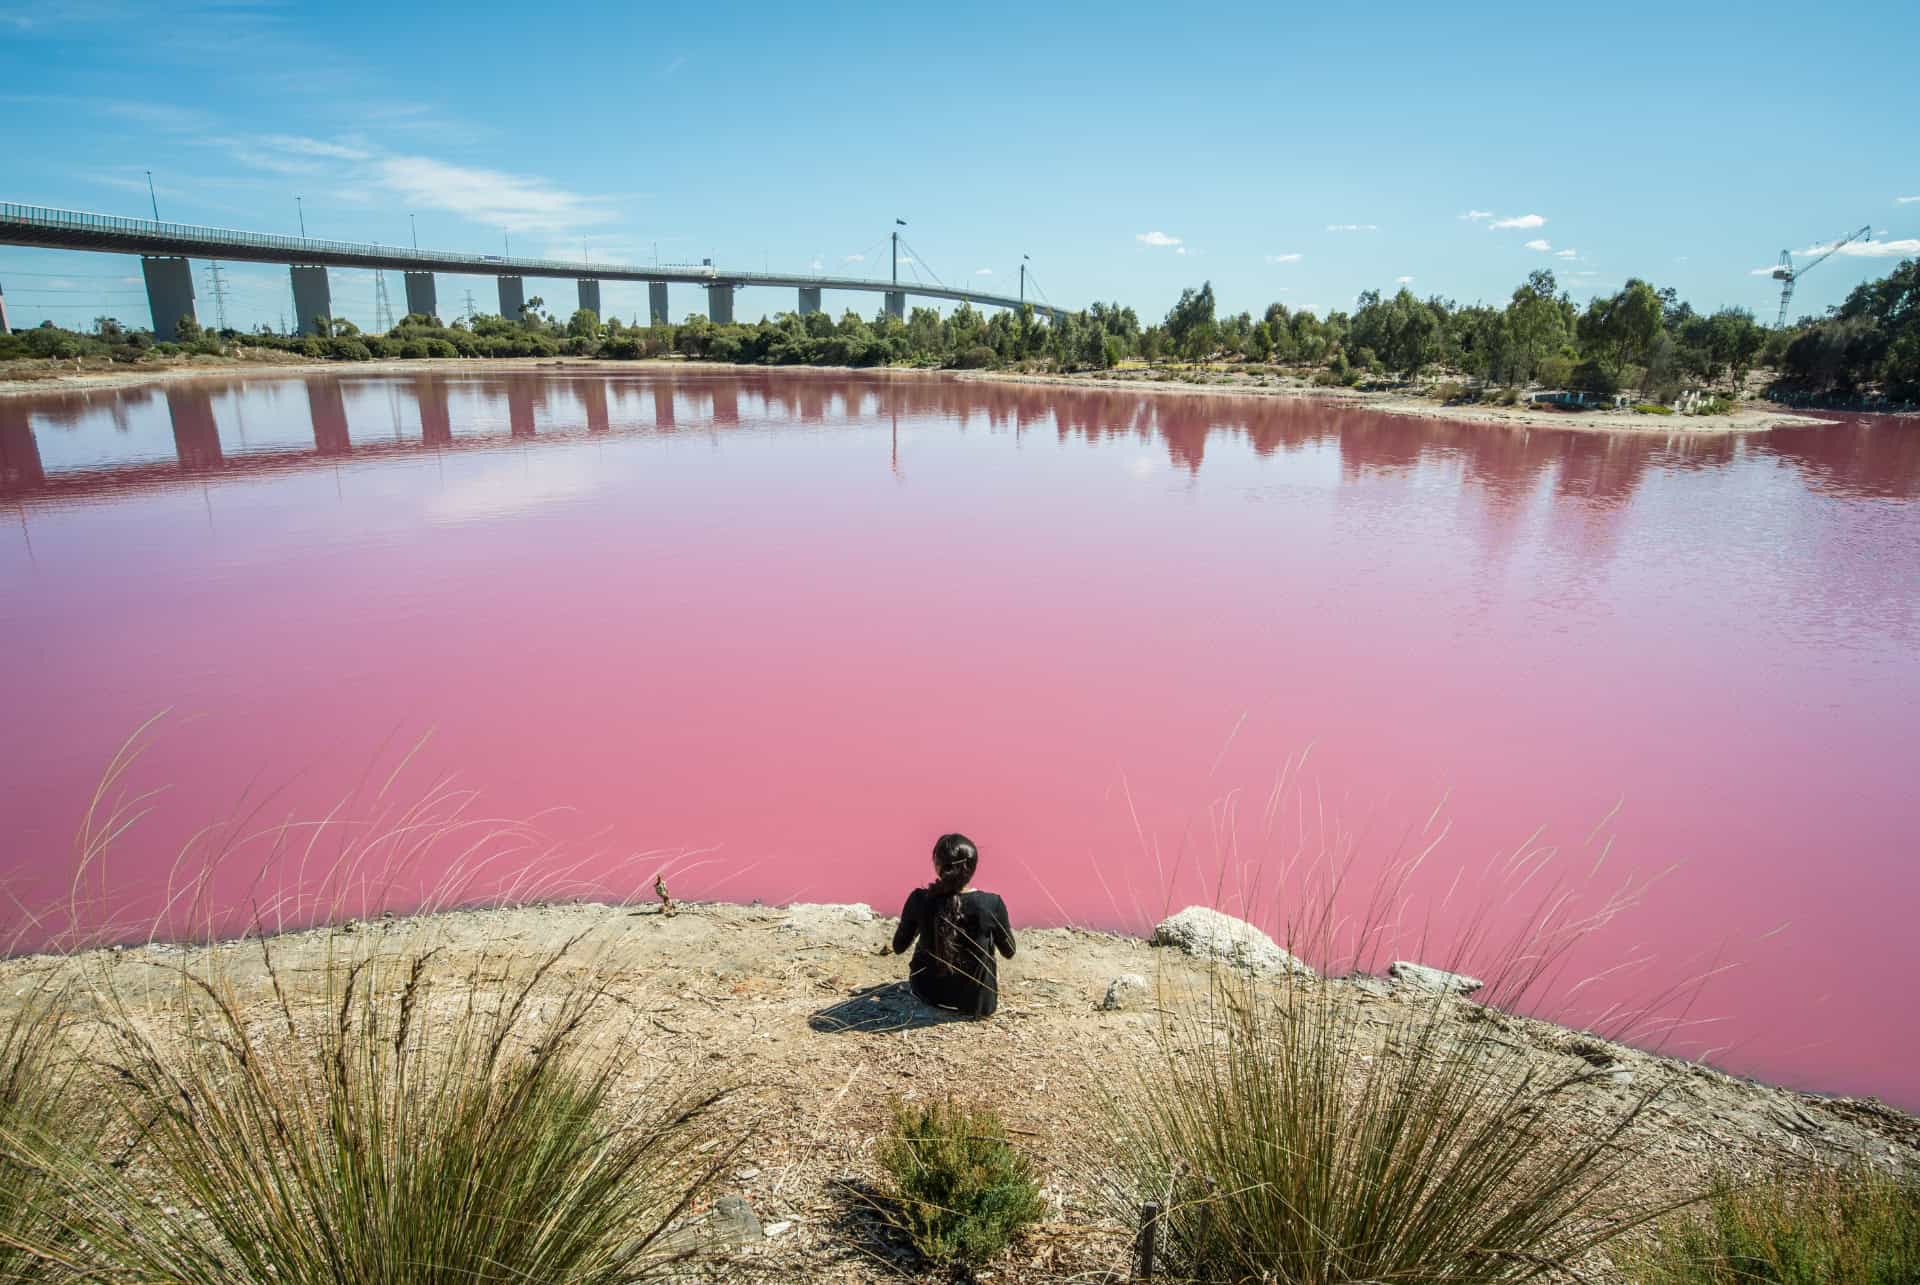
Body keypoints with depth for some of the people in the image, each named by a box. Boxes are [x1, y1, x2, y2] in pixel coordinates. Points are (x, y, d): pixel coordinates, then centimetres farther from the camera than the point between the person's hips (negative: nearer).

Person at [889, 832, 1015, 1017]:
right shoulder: (991, 904, -22)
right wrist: (1008, 929, 15)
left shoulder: (919, 899, -19)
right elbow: (1009, 952, -4)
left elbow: (898, 948, -2)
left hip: (927, 992, 1)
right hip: (977, 1002, -1)